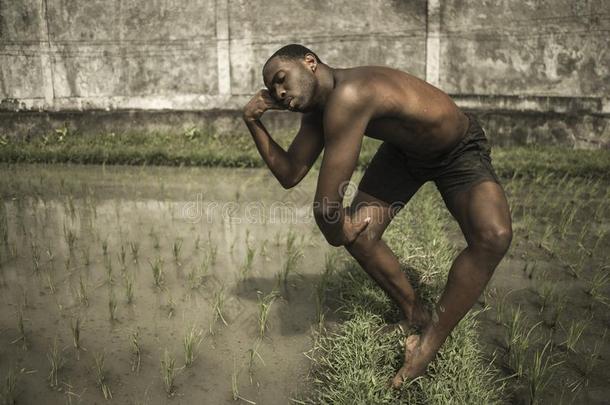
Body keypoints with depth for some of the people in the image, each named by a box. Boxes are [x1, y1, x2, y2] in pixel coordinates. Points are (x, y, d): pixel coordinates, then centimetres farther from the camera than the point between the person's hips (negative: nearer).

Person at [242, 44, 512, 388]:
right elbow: (289, 175, -7)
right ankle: (416, 315, 14)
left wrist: (336, 228, -17)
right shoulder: (318, 107, -11)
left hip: (459, 150, -7)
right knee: (358, 232, -9)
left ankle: (432, 341, -15)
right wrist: (254, 122, -14)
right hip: (405, 150, 7)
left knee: (494, 236, -32)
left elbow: (327, 203, -38)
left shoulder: (348, 96, -40)